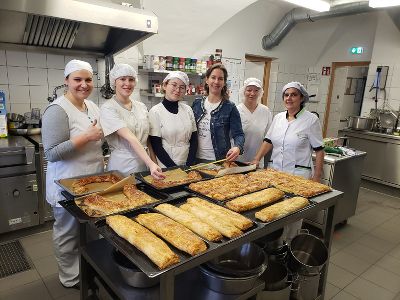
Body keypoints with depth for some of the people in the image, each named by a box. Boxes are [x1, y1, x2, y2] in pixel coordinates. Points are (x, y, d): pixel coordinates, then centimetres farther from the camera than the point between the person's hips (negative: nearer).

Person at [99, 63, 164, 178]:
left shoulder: (142, 106, 7)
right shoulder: (108, 108, -10)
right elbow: (130, 138, -22)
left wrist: (155, 165, 5)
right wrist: (151, 164, -31)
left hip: (144, 164, 5)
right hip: (122, 168, -5)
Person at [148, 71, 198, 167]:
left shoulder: (188, 109, 3)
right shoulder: (155, 112, -9)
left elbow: (194, 140, 4)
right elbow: (156, 146, -11)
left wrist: (189, 165, -7)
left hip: (186, 166, 3)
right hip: (165, 168, -3)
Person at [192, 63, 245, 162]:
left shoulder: (230, 107, -9)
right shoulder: (197, 103, 2)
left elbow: (238, 134, -12)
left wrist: (237, 147, -33)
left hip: (219, 161, -3)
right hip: (197, 159, 4)